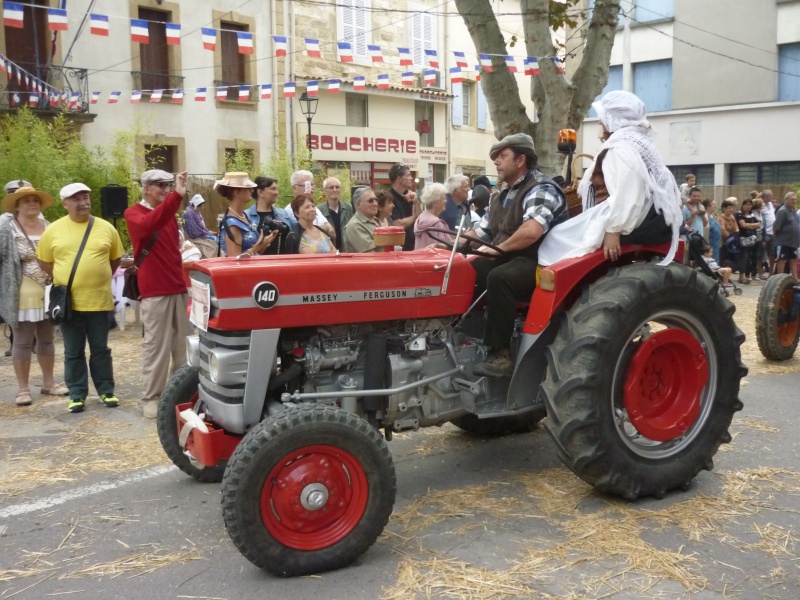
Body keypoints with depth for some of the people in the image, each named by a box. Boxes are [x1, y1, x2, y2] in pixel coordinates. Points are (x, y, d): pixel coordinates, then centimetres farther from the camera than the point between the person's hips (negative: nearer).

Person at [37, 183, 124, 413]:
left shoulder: (106, 228, 1)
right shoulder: (53, 230, 0)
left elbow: (115, 258, 12)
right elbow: (44, 262, 9)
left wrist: (98, 279, 8)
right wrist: (63, 281, 3)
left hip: (99, 300, 0)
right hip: (68, 302, 0)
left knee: (100, 350, 10)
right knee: (73, 353, 8)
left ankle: (106, 391, 21)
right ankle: (77, 395, 17)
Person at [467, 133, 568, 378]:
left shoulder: (541, 188, -12)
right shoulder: (506, 195, 19)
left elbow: (531, 231, -30)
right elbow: (480, 232, 19)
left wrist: (499, 248, -19)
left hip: (537, 263, -9)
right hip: (507, 261, 9)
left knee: (499, 278, -36)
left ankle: (500, 354, -30)